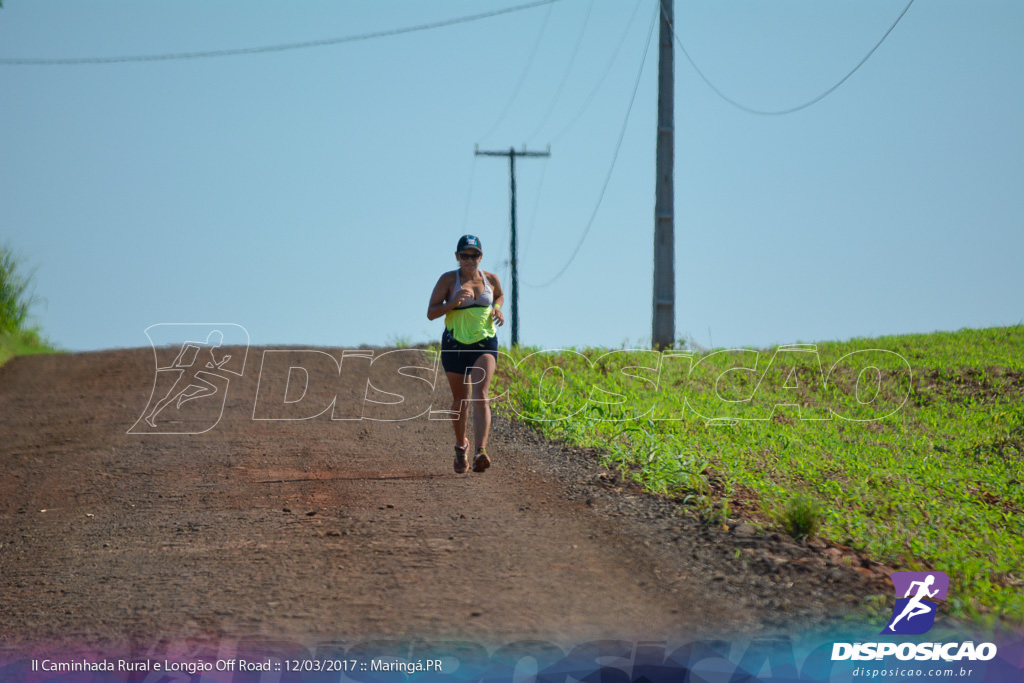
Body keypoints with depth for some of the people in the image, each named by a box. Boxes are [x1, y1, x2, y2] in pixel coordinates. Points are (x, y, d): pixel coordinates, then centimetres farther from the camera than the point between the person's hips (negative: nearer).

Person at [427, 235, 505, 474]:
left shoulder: (491, 279, 3)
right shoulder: (448, 280, -5)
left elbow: (499, 296, 26)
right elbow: (431, 313, -6)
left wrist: (498, 309, 4)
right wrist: (453, 302, -23)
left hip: (485, 344, 0)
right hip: (455, 344, 0)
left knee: (480, 396, -18)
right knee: (460, 400, 10)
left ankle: (480, 452, -30)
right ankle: (461, 445, 37)